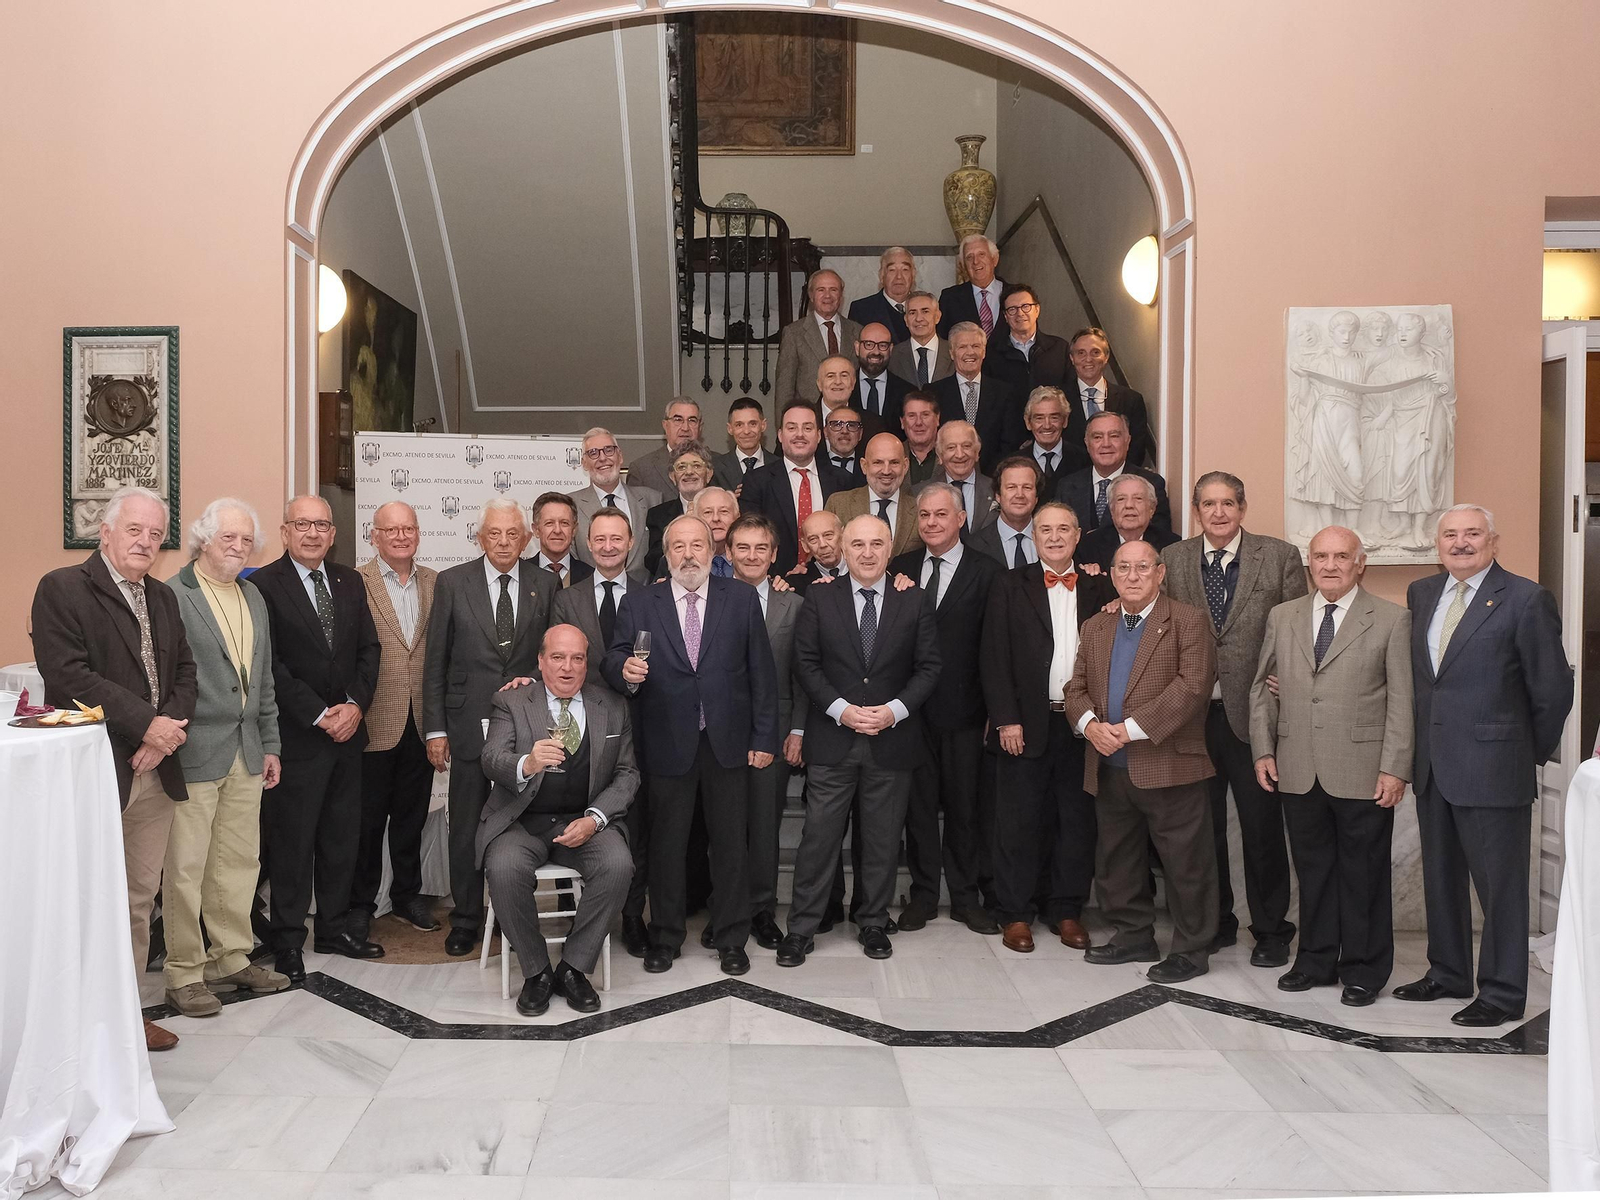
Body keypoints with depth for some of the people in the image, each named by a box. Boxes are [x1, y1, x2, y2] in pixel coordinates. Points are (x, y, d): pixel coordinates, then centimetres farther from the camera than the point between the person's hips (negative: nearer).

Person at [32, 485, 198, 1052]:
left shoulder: (163, 597, 15)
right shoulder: (62, 589, -7)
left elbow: (185, 671, 13)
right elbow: (69, 675, -17)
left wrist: (170, 729, -6)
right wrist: (148, 724, -19)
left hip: (155, 771, 7)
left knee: (139, 899, 13)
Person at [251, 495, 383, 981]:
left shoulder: (350, 583, 11)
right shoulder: (263, 586, -8)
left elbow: (369, 649, 10)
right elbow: (271, 665, -12)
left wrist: (355, 705, -5)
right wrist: (319, 715, -15)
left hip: (347, 728, 6)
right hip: (296, 736, -6)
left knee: (343, 836, 13)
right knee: (291, 840, 2)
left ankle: (335, 927, 25)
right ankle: (287, 941, 13)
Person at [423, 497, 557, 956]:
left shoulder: (545, 585, 3)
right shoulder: (452, 583, 0)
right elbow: (436, 661, 1)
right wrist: (435, 729, -2)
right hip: (469, 726, 0)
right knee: (466, 831, 9)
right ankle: (465, 919, 24)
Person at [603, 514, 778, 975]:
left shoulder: (742, 599, 3)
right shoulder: (638, 605, 3)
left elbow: (761, 672, 2)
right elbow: (614, 659, -4)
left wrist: (764, 738, -1)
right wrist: (625, 670, -28)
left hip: (728, 742, 0)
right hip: (668, 744, 0)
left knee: (731, 844, 8)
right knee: (666, 845, 9)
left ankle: (731, 939, 23)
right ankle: (664, 937, 25)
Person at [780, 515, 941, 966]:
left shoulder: (915, 601, 4)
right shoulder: (819, 598, 2)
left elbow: (928, 667, 2)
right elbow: (806, 663, 0)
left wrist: (894, 710, -12)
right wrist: (841, 709, -13)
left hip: (893, 739, 1)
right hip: (832, 740, -1)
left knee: (883, 839, 10)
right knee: (819, 835, 0)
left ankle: (873, 923, 26)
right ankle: (801, 928, 11)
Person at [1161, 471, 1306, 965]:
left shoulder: (1280, 557, 0)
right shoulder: (1172, 560, 6)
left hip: (1253, 714, -2)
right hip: (1193, 715, 3)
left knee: (1262, 827, 6)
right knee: (1201, 825, 13)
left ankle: (1271, 929, 22)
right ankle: (1214, 921, 29)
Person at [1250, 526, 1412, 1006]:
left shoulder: (1392, 620, -1)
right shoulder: (1282, 617, 10)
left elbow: (1402, 700, -4)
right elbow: (1262, 688, 14)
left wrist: (1395, 768, -10)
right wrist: (1263, 750, 6)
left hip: (1362, 773, -3)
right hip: (1299, 772, 3)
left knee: (1362, 874, 7)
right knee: (1312, 868, 13)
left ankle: (1364, 970, 21)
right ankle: (1316, 961, 26)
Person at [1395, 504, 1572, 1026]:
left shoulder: (1525, 599, -9)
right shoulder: (1421, 594, 9)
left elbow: (1553, 689, -6)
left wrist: (1533, 752, 2)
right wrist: (1420, 748, 11)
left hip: (1492, 767, -6)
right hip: (1432, 766, 6)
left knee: (1500, 883, 3)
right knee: (1440, 876, 17)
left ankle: (1503, 992, 16)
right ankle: (1448, 973, 32)